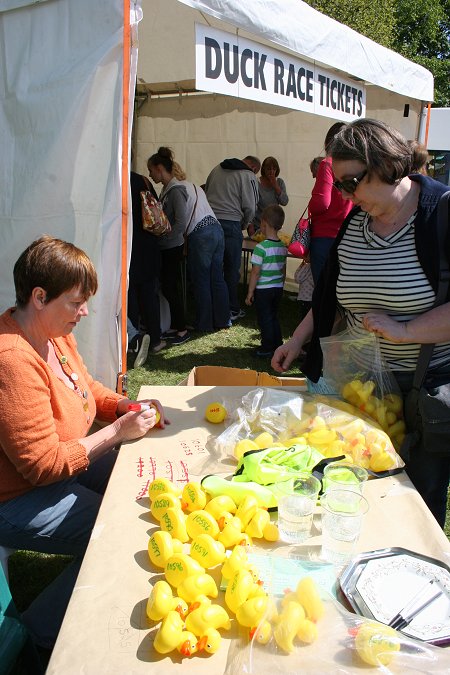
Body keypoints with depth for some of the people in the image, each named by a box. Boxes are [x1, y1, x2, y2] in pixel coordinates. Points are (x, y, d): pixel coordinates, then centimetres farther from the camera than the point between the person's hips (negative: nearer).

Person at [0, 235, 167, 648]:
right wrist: (117, 432, -23)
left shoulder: (55, 332, -2)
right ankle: (46, 629, 8)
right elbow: (43, 465, -29)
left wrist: (128, 406, -5)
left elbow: (88, 390, 14)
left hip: (61, 464, 9)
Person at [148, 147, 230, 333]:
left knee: (200, 281, 3)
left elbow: (181, 222, -14)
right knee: (217, 278, 14)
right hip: (216, 230, 9)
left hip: (200, 236, -9)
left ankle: (205, 324, 13)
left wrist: (180, 242, -1)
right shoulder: (185, 184, 20)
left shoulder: (174, 190, -10)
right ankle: (223, 319, 22)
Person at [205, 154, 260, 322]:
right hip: (231, 224, -5)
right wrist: (243, 225, 12)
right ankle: (232, 309, 12)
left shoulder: (217, 169, 16)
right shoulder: (248, 176, -1)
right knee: (232, 270, 5)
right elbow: (250, 207, -5)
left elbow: (205, 192, 20)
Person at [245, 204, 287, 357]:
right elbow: (283, 270, 11)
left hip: (263, 289, -7)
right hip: (278, 288, 7)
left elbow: (255, 272, -17)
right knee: (274, 317, 18)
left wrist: (250, 292, -10)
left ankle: (267, 348, 9)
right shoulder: (283, 247, 2)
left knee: (264, 319, 3)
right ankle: (278, 345, 25)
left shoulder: (261, 247, -19)